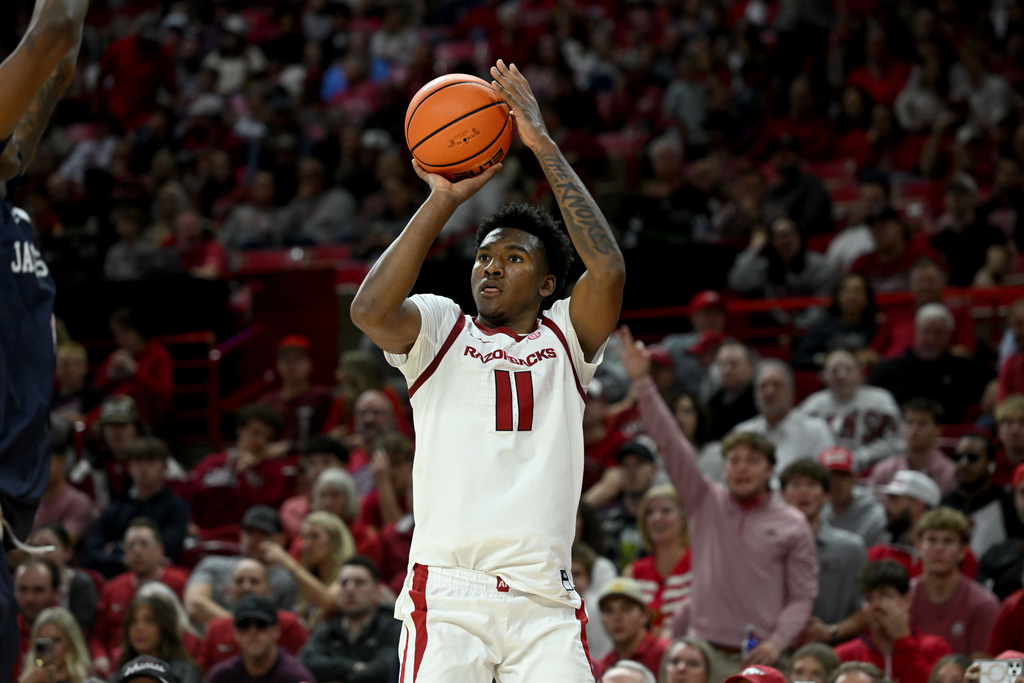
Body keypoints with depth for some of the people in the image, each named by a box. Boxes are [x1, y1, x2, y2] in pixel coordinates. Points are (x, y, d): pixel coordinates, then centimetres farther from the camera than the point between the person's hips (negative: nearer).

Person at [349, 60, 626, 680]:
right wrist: (444, 200, -8)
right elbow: (370, 311, -8)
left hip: (545, 601, 2)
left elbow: (609, 271, -4)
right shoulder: (439, 330, 14)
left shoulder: (565, 338, 16)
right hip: (447, 590, -2)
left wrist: (544, 146, -5)